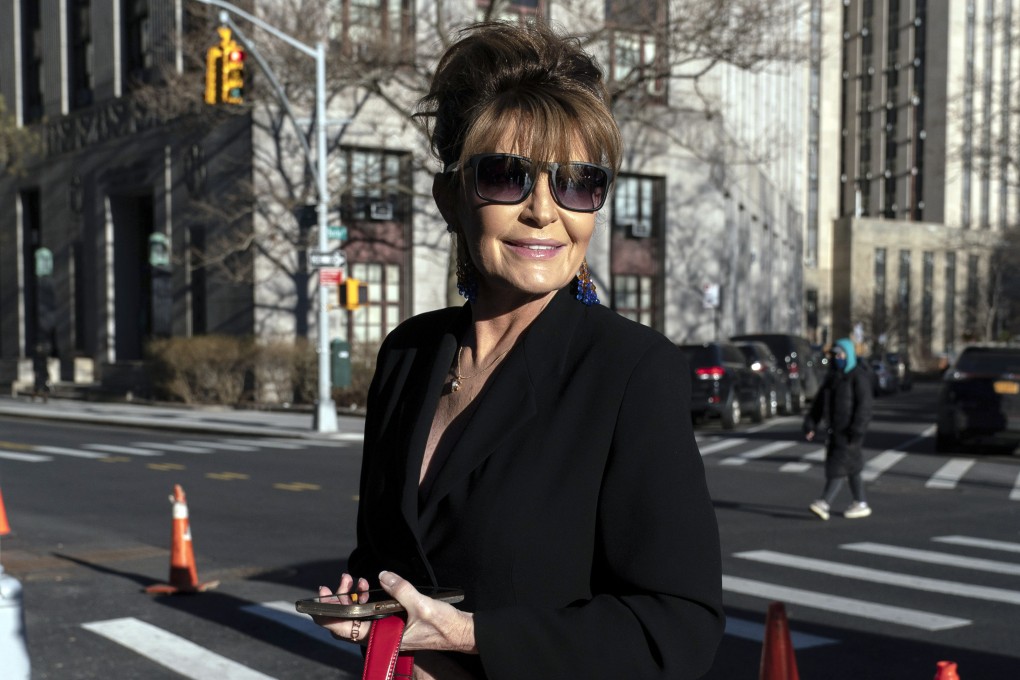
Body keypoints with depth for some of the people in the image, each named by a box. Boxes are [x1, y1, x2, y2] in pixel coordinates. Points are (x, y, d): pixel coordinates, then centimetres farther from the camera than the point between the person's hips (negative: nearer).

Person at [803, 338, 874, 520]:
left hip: (849, 431, -8)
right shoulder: (832, 377, 14)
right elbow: (819, 402, 13)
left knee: (839, 466, -12)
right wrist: (811, 425, 5)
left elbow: (864, 405, -16)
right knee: (851, 468, 12)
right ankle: (861, 504, 20)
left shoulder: (858, 377, -9)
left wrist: (857, 431, -23)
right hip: (834, 430, 8)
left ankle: (824, 504, -19)